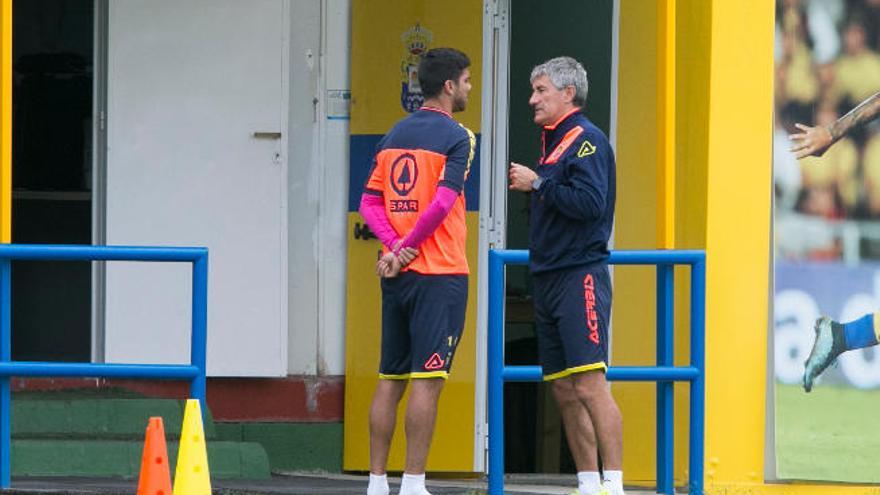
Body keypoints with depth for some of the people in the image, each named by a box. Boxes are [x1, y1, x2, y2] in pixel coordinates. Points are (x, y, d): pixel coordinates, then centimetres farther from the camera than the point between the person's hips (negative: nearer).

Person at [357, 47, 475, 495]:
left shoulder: (394, 135, 13)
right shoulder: (456, 138, -8)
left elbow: (369, 203, 8)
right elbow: (442, 203, -18)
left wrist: (395, 247, -3)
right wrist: (405, 248, -9)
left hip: (398, 273, 6)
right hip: (439, 274, -6)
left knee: (390, 378, 9)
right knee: (427, 378, -6)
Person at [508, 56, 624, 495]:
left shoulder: (586, 139, -8)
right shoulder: (553, 142, 20)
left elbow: (590, 202, -21)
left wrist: (538, 184, -14)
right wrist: (530, 186, 7)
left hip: (580, 276, -10)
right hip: (550, 278, 10)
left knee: (589, 385, -15)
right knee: (564, 390, 8)